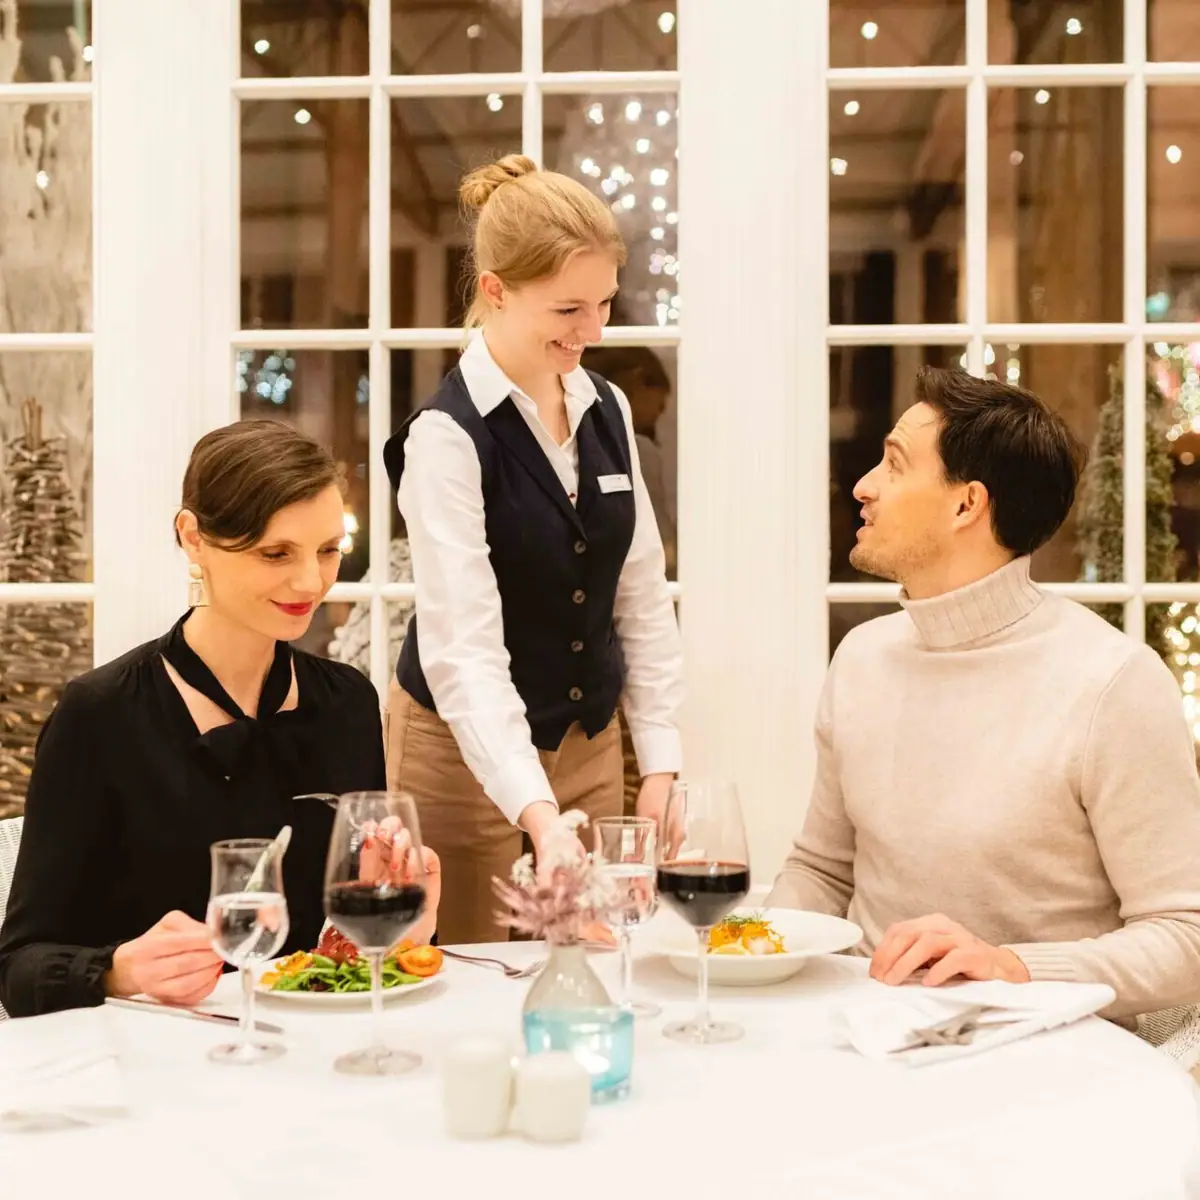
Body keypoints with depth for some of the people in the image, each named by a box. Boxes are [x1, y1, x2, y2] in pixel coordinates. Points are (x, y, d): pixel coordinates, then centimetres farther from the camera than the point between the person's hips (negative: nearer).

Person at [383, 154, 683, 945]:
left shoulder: (609, 411, 1)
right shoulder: (448, 435, -18)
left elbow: (643, 596, 6)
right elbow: (463, 648, -26)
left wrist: (660, 764, 1)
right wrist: (538, 813, -36)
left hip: (591, 746, 6)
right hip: (469, 756, -5)